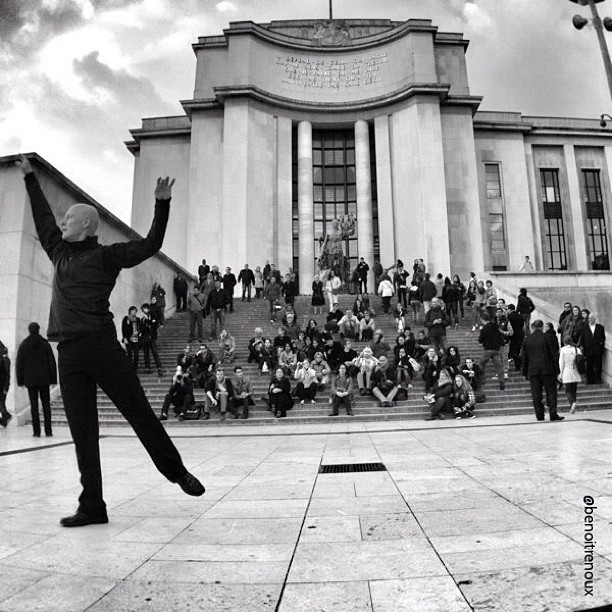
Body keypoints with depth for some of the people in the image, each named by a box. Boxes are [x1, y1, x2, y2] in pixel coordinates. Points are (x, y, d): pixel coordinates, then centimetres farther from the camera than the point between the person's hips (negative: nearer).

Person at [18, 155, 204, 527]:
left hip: (102, 346, -6)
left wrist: (162, 204, -14)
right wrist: (30, 177, 42)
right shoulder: (59, 252, 19)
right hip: (68, 353, 6)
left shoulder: (106, 256, 2)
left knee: (139, 412, 0)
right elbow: (42, 216, 34)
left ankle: (177, 471, 17)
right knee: (82, 432, 6)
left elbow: (150, 245, -8)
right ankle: (92, 507, 14)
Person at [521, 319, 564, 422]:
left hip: (533, 370, 2)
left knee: (536, 394, 5)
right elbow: (552, 354, -4)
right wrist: (555, 369, 2)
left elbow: (524, 358, 8)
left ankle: (539, 415, 6)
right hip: (547, 369, -2)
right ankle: (553, 414, 0)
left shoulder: (527, 339, 5)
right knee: (551, 392, 4)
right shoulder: (546, 337, -3)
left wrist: (525, 373, 14)